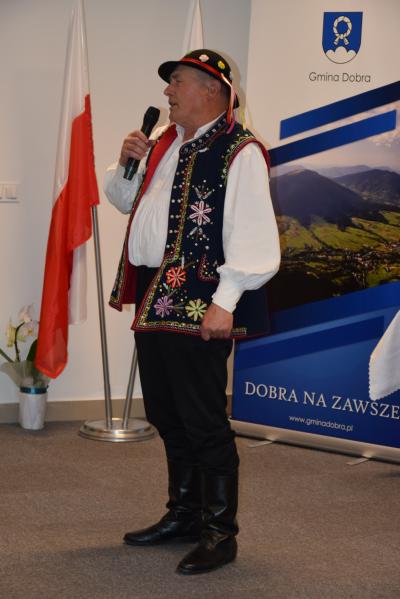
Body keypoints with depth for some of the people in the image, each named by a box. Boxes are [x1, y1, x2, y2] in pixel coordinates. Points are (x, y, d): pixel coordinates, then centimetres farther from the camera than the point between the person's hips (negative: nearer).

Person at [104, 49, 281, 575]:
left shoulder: (239, 152, -11)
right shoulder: (164, 143, 15)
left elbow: (252, 235, -17)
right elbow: (124, 199, 28)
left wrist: (225, 301, -22)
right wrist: (127, 164, 7)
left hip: (198, 306, -9)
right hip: (153, 296, 9)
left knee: (203, 422, -3)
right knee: (166, 414, 17)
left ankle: (220, 532, 8)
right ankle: (184, 514, 32)